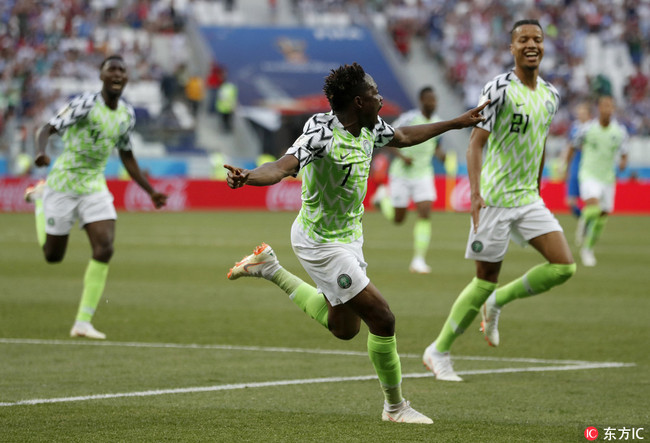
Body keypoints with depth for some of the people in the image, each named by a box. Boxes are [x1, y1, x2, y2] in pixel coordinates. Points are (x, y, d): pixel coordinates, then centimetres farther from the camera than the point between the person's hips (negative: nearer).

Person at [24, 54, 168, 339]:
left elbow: (126, 155, 17)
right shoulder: (85, 104, -16)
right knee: (53, 255, 7)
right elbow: (48, 129, -21)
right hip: (63, 184, -5)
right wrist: (41, 153, -43)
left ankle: (83, 322, -8)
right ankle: (38, 198, 39)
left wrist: (150, 191, 15)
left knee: (105, 249, -15)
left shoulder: (127, 114, 4)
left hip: (95, 187, 5)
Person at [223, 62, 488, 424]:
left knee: (344, 327, 24)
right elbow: (283, 167, -39)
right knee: (382, 318, -9)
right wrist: (247, 177, -60)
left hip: (348, 236, 9)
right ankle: (395, 407, 9)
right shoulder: (322, 132, -27)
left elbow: (402, 137, 19)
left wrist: (457, 123, 25)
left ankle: (271, 269, 35)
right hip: (322, 242, -9)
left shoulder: (370, 127, -2)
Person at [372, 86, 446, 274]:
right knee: (398, 219, 8)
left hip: (424, 174, 3)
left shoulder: (437, 121, 1)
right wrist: (401, 156, -23)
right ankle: (384, 197, 43)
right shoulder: (409, 119, -17)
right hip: (402, 174, -3)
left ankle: (418, 260, -10)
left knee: (425, 214, -14)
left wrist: (440, 154, -5)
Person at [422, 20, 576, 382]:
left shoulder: (550, 95, 9)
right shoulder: (500, 89, -13)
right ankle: (439, 351, 13)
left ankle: (496, 303, 15)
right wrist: (475, 192, -26)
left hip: (529, 198, 7)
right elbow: (476, 144, -15)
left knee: (564, 267, -6)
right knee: (486, 280, -3)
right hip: (495, 199, -7)